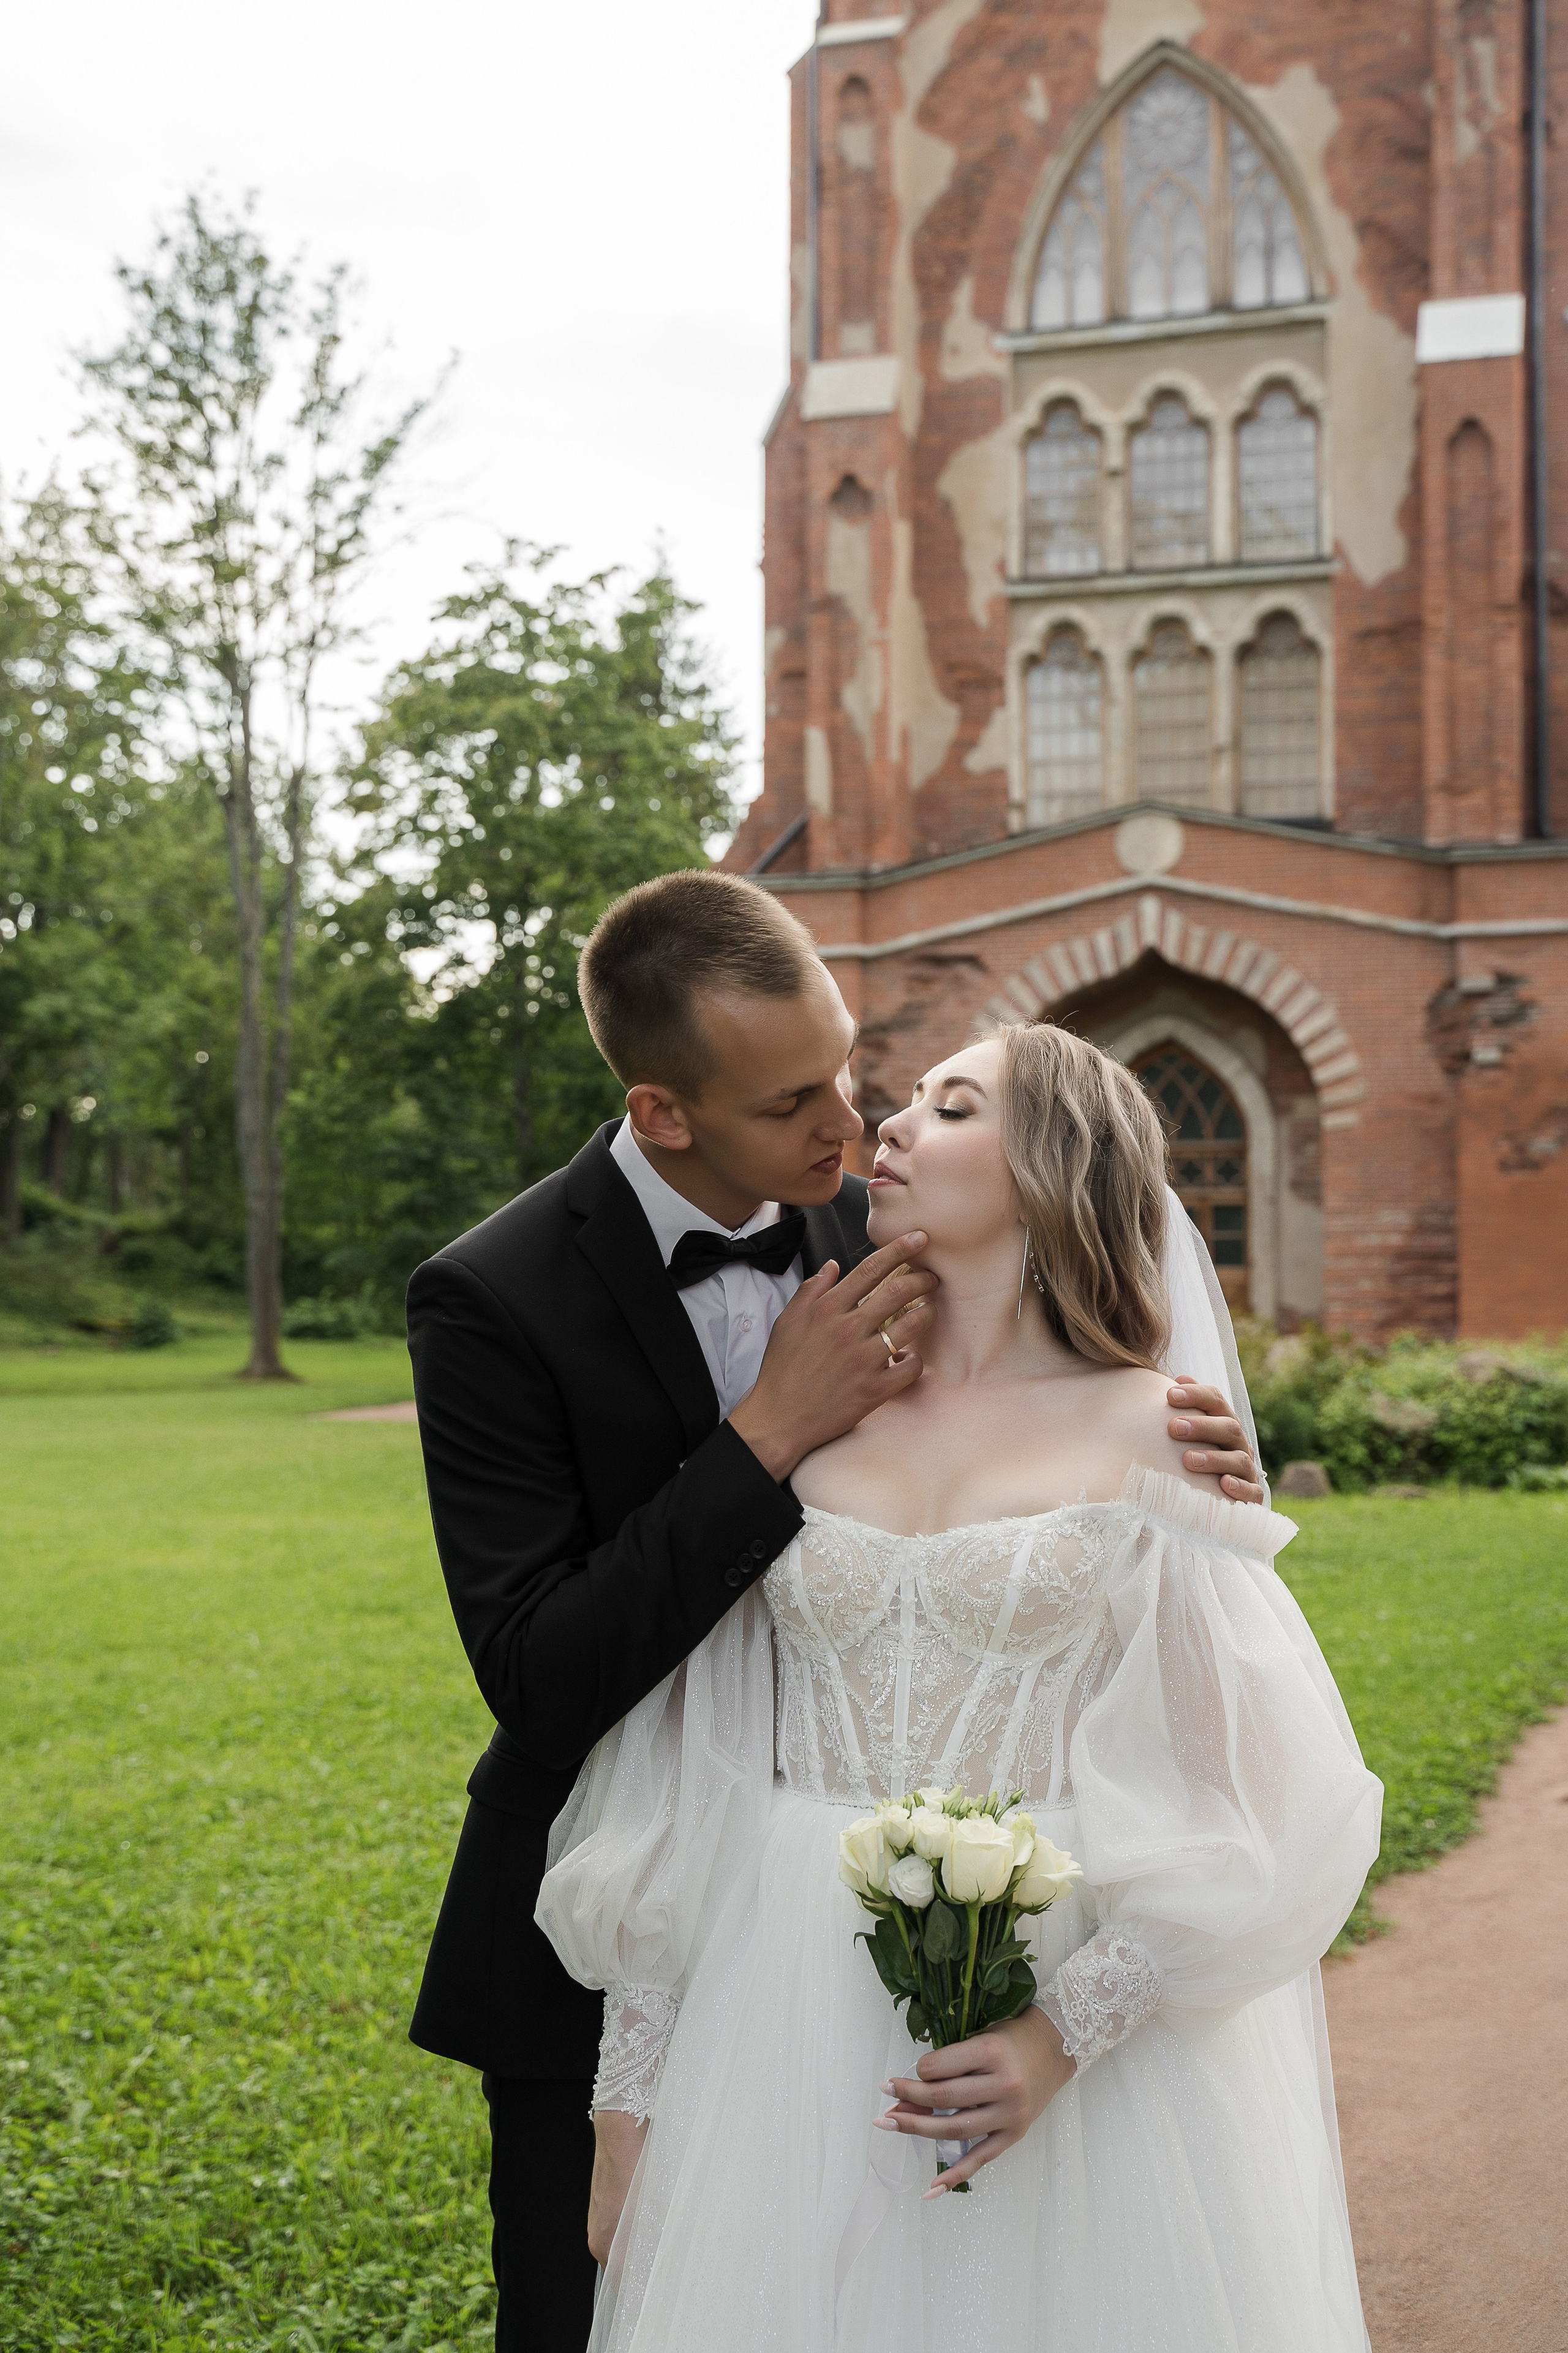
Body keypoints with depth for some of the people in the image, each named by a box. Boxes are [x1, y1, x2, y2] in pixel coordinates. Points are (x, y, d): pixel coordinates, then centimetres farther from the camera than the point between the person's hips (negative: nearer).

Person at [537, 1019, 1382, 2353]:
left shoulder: (1152, 1433, -3)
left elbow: (1244, 1786, -6)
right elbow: (679, 1773, 6)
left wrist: (1069, 2030, -17)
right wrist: (633, 2100, 5)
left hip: (1070, 1999, -2)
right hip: (795, 2024, 3)